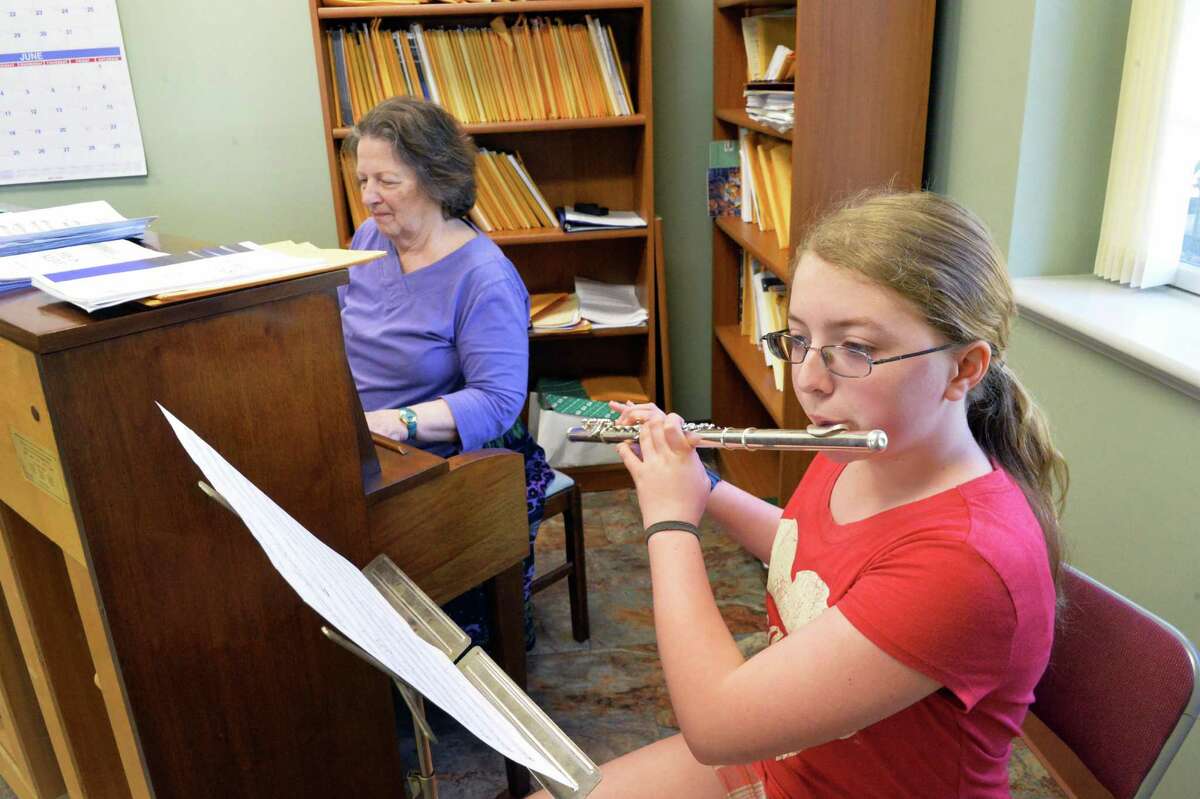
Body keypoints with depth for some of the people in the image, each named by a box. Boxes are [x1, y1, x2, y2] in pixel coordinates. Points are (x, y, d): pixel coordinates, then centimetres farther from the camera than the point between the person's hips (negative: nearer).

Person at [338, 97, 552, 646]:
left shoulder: (484, 278, -16)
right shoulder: (369, 239, 7)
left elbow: (497, 401, -22)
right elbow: (336, 330, 20)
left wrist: (398, 422, -33)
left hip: (457, 462, -6)